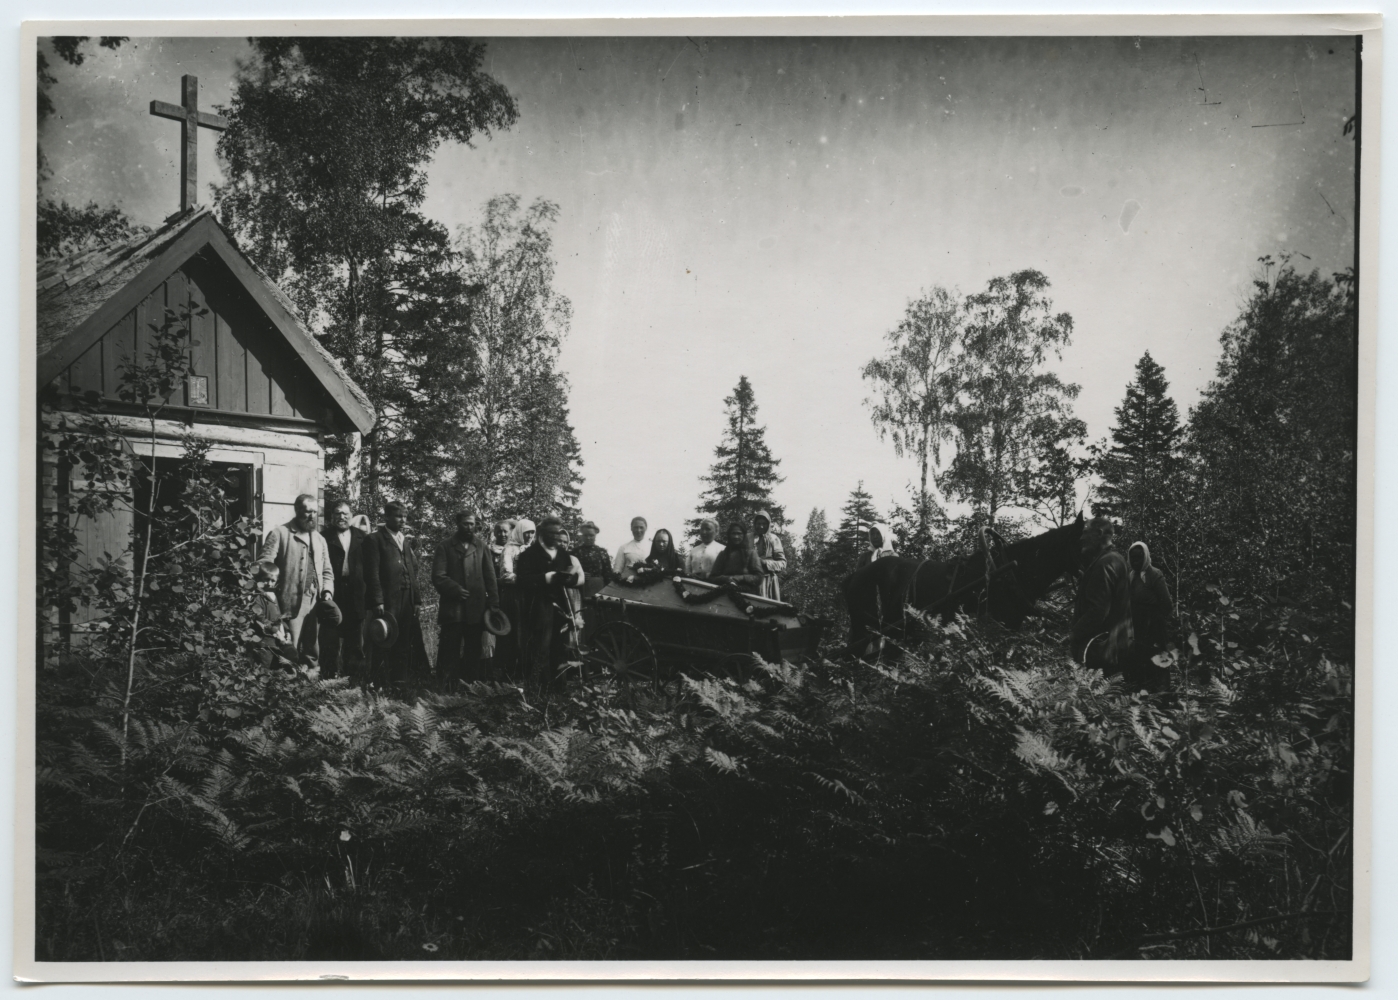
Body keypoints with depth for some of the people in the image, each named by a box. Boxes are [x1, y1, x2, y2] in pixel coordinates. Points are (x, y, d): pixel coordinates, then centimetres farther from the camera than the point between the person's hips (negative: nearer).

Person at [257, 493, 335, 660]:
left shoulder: (319, 539, 21)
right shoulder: (280, 533, -1)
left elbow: (327, 571, 24)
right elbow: (264, 565, -8)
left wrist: (327, 591, 5)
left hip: (315, 603, 6)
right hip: (292, 603, -6)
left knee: (313, 652, 9)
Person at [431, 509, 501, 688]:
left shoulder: (482, 547, 12)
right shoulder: (445, 547, 7)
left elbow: (490, 577, 9)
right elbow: (438, 576, -1)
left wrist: (493, 603, 0)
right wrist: (456, 590, -14)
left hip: (476, 608, 2)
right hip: (452, 608, -2)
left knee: (474, 652, 5)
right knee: (450, 652, -2)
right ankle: (446, 688, 1)